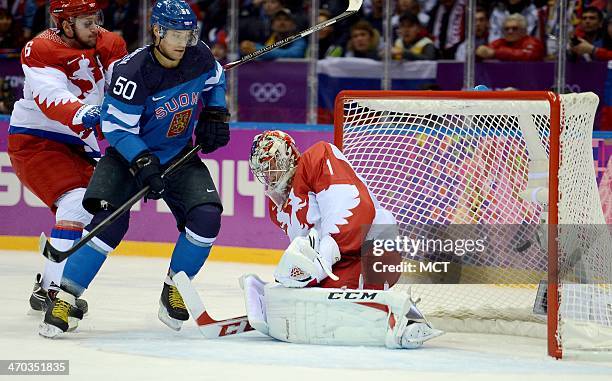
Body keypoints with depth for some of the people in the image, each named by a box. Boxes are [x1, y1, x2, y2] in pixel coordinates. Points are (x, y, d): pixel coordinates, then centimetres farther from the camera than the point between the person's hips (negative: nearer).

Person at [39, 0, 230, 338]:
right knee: (110, 220, -24)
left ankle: (174, 291, 5)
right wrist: (142, 162, -33)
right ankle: (65, 297, -17)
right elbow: (116, 127, -21)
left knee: (206, 216, -16)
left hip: (178, 156, 5)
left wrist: (215, 114, 1)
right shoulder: (133, 72, -26)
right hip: (129, 154, -5)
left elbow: (215, 80, 16)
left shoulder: (199, 57, -9)